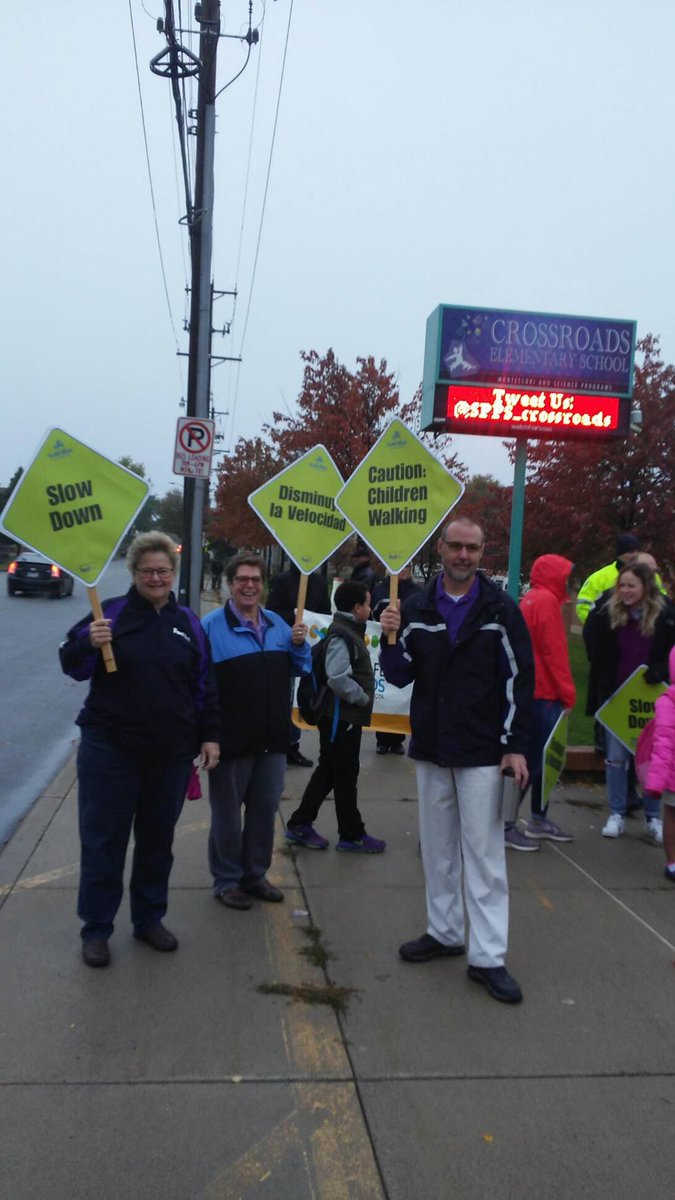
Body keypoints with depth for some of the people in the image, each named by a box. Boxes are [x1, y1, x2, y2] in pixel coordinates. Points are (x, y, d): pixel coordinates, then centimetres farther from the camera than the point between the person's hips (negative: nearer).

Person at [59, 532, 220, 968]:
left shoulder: (189, 623, 7)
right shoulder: (111, 613, -3)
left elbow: (205, 686, 11)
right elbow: (72, 666, -3)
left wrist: (210, 735, 5)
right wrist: (88, 642, -24)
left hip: (172, 754, 3)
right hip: (110, 748, -3)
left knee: (158, 840, 13)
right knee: (103, 840, 3)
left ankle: (149, 919, 30)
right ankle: (96, 929, 18)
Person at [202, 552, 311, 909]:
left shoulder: (277, 623, 10)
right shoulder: (211, 625, -9)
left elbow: (300, 668, 17)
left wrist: (299, 645, -5)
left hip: (272, 738, 5)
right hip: (231, 739, -5)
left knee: (265, 809, 14)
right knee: (227, 812, 7)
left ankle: (255, 875, 30)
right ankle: (227, 880, 23)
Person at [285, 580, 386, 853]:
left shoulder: (349, 632, 14)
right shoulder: (341, 636, -18)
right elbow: (338, 678, -26)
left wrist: (364, 699, 11)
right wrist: (364, 698, -15)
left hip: (345, 716, 10)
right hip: (341, 716, -10)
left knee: (328, 771, 15)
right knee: (345, 774, 2)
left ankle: (300, 825, 23)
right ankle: (352, 834, 14)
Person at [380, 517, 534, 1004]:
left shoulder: (501, 609, -5)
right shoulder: (417, 608, 2)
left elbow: (521, 679, -4)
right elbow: (400, 677, 4)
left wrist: (516, 745, -9)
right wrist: (392, 639, -16)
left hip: (483, 752, -4)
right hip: (431, 748, 4)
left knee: (484, 853, -1)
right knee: (437, 848, 14)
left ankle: (488, 956, 6)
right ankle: (444, 932, 29)